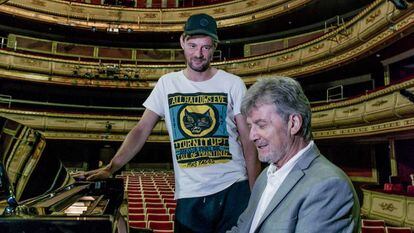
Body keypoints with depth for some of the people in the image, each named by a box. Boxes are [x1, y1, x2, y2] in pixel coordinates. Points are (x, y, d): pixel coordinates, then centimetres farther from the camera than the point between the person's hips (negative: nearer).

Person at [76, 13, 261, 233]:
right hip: (189, 195, 1)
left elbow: (249, 141, 0)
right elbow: (141, 131, 2)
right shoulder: (167, 83, 3)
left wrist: (255, 193, -4)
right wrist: (110, 168, -9)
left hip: (234, 189, -1)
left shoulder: (233, 84, -2)